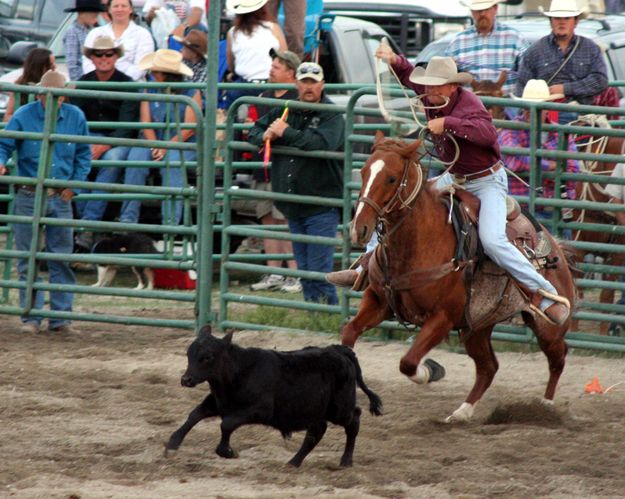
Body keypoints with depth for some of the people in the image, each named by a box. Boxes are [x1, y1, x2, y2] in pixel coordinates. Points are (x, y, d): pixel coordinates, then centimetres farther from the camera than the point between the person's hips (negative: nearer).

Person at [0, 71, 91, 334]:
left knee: (62, 260, 4)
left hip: (61, 197, 2)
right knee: (27, 260, 0)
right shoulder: (24, 116, -7)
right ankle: (31, 317, 6)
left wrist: (75, 184, 3)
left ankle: (60, 317, 10)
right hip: (29, 197, -2)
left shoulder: (75, 117, 2)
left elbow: (83, 154, 12)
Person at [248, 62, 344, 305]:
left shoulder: (332, 116, -8)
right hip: (293, 205, 7)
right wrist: (264, 136, -4)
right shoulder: (286, 110, 11)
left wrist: (286, 133, -20)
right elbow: (255, 131, 20)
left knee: (319, 270, -9)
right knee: (304, 269, 13)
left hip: (321, 205, -7)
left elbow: (321, 143, -27)